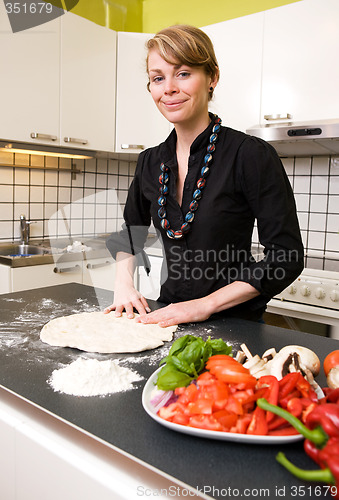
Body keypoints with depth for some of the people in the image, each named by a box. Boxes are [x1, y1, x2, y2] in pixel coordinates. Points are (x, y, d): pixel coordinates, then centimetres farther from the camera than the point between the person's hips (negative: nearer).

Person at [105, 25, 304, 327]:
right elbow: (130, 232, 20)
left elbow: (286, 257, -14)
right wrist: (124, 283, 2)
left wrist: (206, 304, -16)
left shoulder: (252, 155, -13)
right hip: (169, 318, 4)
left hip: (234, 322, -4)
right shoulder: (150, 162, 4)